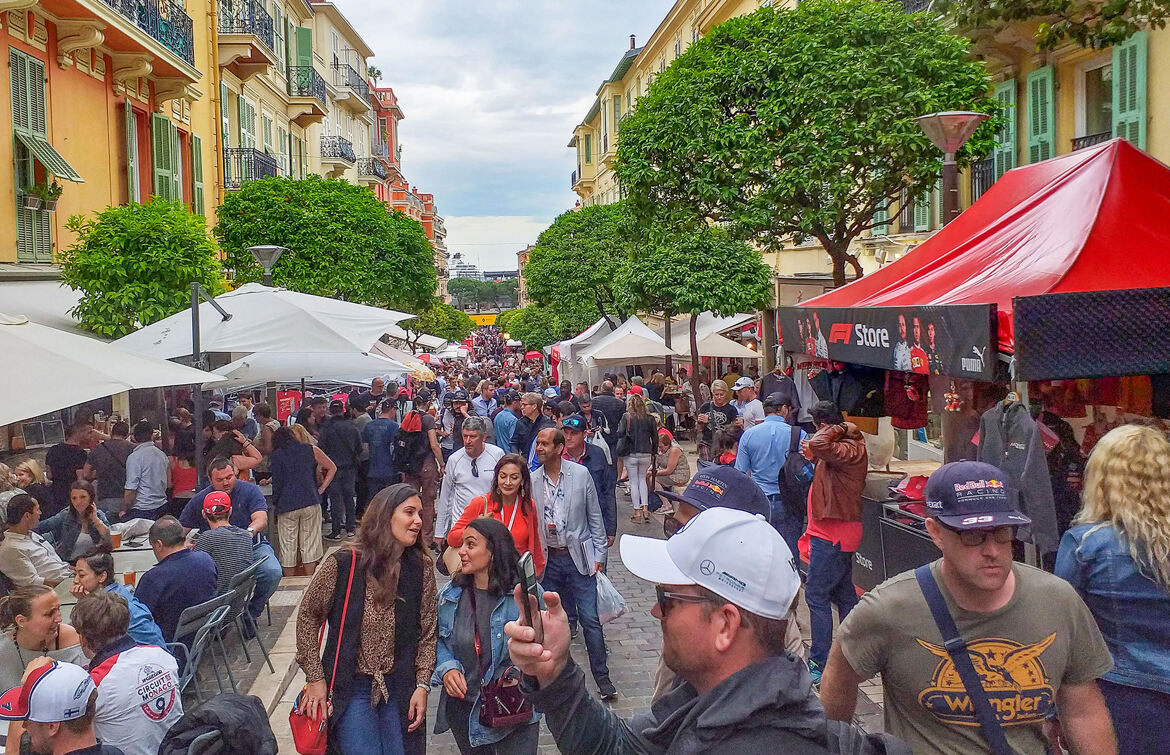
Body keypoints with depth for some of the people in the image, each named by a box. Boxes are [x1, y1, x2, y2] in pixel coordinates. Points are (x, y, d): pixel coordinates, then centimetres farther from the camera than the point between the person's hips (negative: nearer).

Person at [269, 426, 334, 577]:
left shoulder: (276, 456, 2)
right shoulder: (310, 450, 7)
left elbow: (277, 483, -2)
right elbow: (332, 468, 9)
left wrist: (274, 504, 8)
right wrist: (320, 490, 8)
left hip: (286, 506, -1)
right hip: (311, 503, 1)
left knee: (288, 547, 7)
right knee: (310, 545, 7)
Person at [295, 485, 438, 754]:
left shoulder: (421, 567, -6)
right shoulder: (341, 565, -13)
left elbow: (427, 631, 2)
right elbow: (308, 617, -1)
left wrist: (422, 685, -4)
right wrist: (315, 678, -2)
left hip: (400, 688, 3)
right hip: (351, 688, -3)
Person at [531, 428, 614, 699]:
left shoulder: (581, 474, -4)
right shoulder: (532, 480, 1)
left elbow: (594, 516, 1)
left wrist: (599, 555, 0)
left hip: (579, 556, -2)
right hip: (548, 559, 2)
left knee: (590, 619, -2)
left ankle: (602, 676, 11)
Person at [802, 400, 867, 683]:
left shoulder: (850, 450, -19)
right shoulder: (844, 447, 13)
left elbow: (817, 445, -37)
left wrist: (839, 428, -20)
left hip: (833, 535, -11)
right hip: (833, 531, 11)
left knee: (816, 594, -7)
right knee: (843, 593, 16)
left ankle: (820, 665, -3)